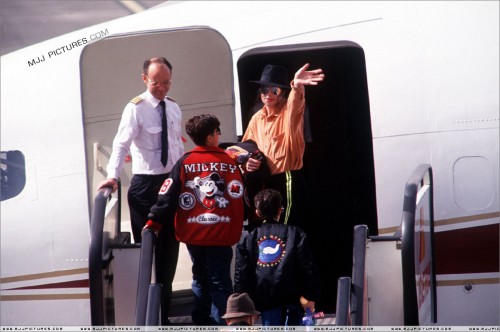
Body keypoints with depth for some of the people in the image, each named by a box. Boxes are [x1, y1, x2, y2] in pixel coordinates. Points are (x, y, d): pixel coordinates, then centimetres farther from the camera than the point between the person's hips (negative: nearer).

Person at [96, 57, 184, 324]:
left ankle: (163, 312, 22)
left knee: (169, 246, 11)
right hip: (145, 184, -6)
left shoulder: (174, 108, 8)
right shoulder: (136, 109, -12)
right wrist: (113, 175, -36)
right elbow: (121, 144, -22)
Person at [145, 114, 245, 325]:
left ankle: (201, 322, 22)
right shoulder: (230, 163, -4)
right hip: (221, 236, -2)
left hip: (193, 235, 2)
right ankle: (220, 322, -7)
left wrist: (155, 221, 1)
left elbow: (168, 195, -7)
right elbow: (240, 197, 1)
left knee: (200, 279, 18)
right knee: (220, 283, 2)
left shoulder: (184, 163, -3)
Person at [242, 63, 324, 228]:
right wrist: (247, 162, -4)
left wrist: (296, 86, -56)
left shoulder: (289, 112, -8)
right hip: (265, 184, 7)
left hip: (289, 182, -7)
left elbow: (296, 104, -33)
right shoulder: (257, 119, 10)